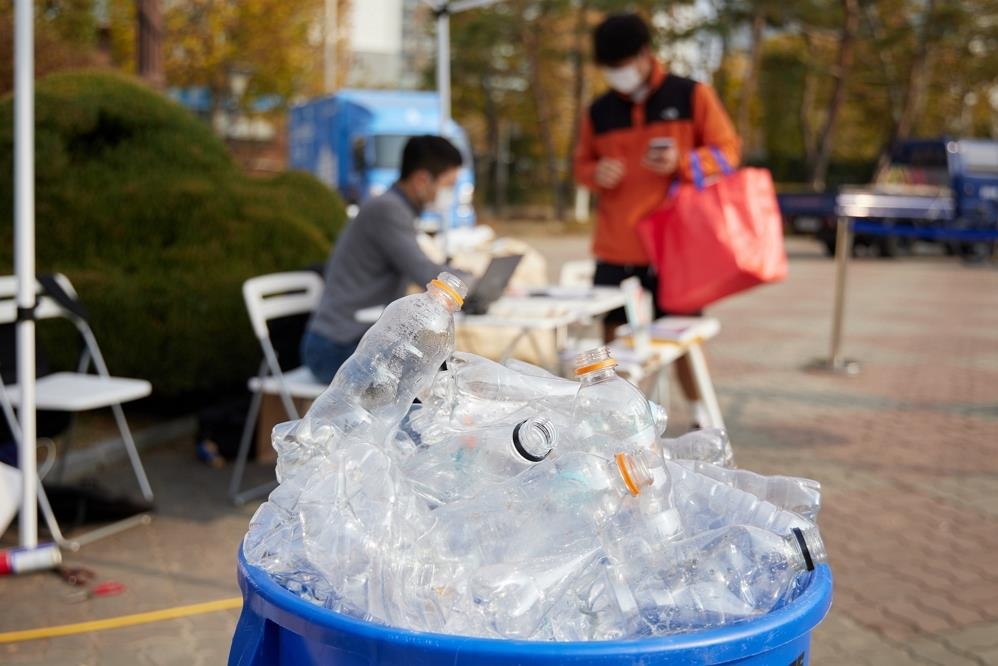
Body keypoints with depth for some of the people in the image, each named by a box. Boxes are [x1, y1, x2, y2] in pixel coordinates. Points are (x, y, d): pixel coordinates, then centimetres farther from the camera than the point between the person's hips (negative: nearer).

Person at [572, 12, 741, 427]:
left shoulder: (692, 96, 0)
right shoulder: (599, 111, 9)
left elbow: (728, 150, 1)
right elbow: (580, 163, 19)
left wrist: (682, 163, -17)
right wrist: (595, 174, -6)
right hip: (615, 247, 3)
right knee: (613, 332, 1)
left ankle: (700, 414, 19)